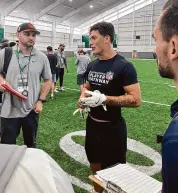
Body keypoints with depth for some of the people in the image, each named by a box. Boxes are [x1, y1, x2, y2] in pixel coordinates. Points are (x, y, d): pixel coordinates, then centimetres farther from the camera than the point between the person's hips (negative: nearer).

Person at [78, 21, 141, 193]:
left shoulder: (124, 66, -17)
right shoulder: (92, 65, 4)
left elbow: (136, 100, -21)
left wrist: (104, 99, -27)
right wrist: (83, 97, -3)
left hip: (112, 127, -6)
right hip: (92, 123, 7)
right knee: (95, 166, 22)